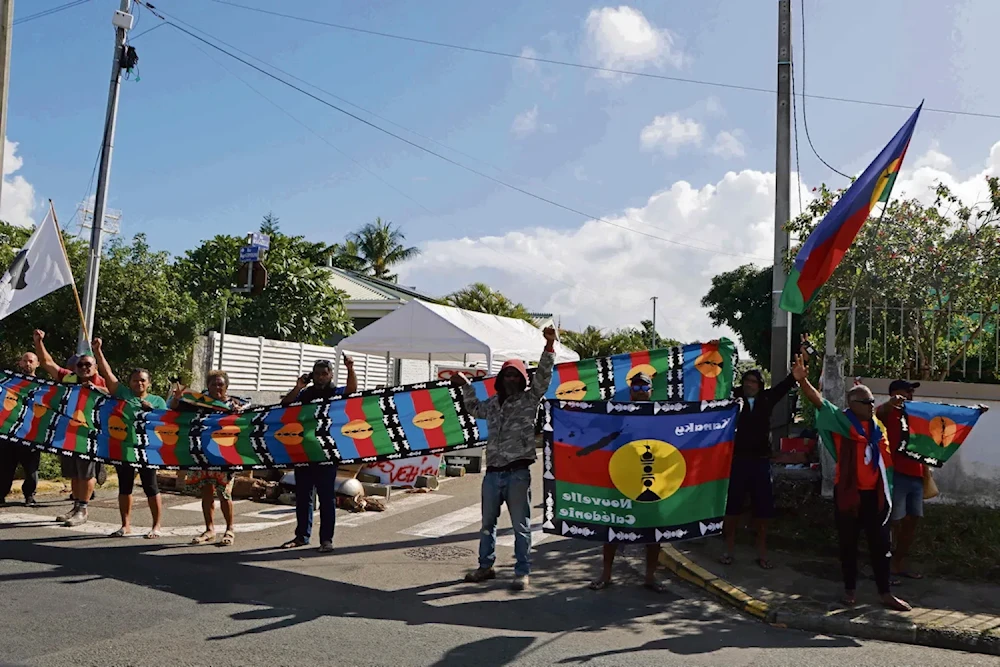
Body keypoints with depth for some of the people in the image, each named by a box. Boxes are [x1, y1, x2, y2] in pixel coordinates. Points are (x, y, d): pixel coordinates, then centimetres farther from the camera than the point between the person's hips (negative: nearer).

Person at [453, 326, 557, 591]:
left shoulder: (529, 399, -2)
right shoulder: (492, 403, 14)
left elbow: (543, 375, -15)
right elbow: (475, 410, 35)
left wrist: (549, 345, -26)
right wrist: (465, 386, 31)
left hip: (517, 472, -6)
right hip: (492, 472, 6)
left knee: (521, 525, 1)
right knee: (487, 522, 16)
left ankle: (522, 572, 10)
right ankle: (486, 566, 29)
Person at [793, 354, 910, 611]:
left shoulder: (877, 426, 7)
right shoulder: (842, 421, -8)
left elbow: (885, 457, 18)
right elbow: (819, 401, -23)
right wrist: (803, 381, -37)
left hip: (874, 493, 4)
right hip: (848, 492, -4)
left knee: (880, 544, 7)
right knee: (848, 543, 7)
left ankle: (885, 593, 16)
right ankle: (850, 589, 20)